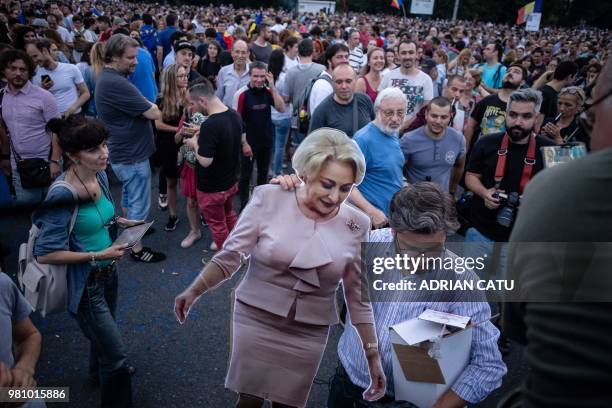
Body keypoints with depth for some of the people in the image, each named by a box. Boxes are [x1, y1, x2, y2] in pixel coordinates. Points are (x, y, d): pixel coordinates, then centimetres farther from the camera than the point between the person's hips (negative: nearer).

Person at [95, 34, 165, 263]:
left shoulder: (109, 78, 8)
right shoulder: (115, 83, -26)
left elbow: (135, 107, 9)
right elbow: (154, 113, -23)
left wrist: (143, 105, -9)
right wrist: (150, 105, -4)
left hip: (123, 152, 10)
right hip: (132, 155, -10)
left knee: (129, 198, 25)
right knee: (139, 204, 4)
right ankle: (137, 249, 17)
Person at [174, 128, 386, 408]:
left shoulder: (357, 226, -8)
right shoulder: (269, 199, -15)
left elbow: (359, 296, -1)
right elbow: (230, 256, -7)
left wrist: (373, 355, 0)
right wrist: (194, 291, -15)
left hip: (309, 334, 1)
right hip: (255, 320, -1)